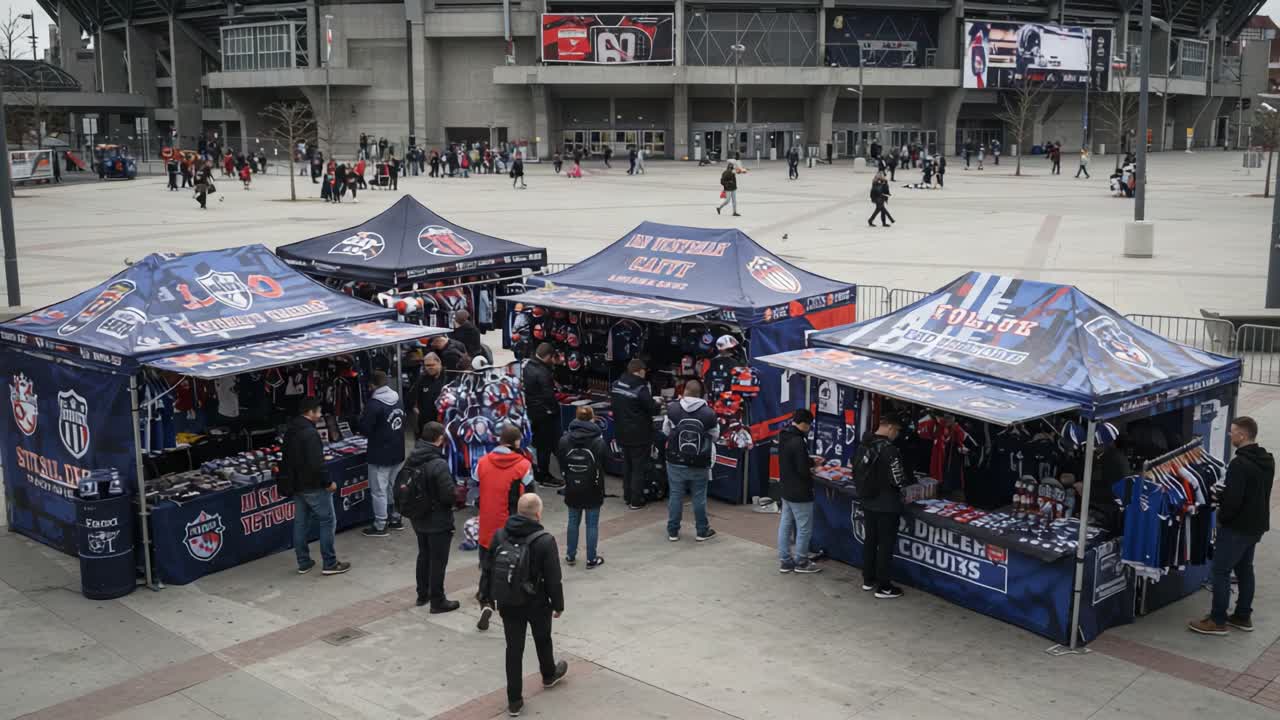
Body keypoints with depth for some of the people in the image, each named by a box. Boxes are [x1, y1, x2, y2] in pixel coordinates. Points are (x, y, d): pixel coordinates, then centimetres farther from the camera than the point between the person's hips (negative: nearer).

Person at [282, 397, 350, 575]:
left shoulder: (290, 432, 9)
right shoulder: (310, 433, -21)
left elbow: (286, 460, 17)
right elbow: (316, 464, -26)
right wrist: (328, 482, -15)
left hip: (297, 486, 9)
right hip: (313, 487, -9)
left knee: (300, 523, 13)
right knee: (327, 521, 0)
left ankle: (303, 563, 20)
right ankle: (329, 563, 2)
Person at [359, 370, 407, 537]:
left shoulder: (374, 404, -21)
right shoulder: (398, 399, 4)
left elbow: (365, 429, -16)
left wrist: (362, 417, 2)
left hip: (380, 455, -8)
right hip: (398, 452, 8)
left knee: (379, 491, 2)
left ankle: (380, 526, 8)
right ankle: (395, 519, 29)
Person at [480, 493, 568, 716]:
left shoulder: (499, 535, -6)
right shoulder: (545, 540, -20)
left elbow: (488, 570, 1)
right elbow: (553, 578, -15)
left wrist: (486, 597, 13)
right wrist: (558, 604, -2)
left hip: (508, 604, 3)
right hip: (536, 603, -2)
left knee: (514, 649, 10)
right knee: (543, 640, 24)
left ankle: (514, 701, 13)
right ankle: (549, 675, 50)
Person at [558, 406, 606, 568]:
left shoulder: (565, 439, -7)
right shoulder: (598, 441, -16)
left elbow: (561, 464, -1)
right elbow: (603, 466, -11)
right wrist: (599, 485, 5)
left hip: (572, 489, 3)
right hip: (592, 490, -3)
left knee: (573, 521, 18)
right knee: (592, 524, 7)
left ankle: (570, 555, 27)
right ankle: (591, 559, 14)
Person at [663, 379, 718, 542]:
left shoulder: (672, 409, -10)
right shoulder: (709, 413, -10)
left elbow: (665, 431, 3)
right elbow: (715, 436, 2)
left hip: (676, 462, 0)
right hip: (700, 464, 0)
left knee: (675, 496, 10)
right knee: (699, 497, 10)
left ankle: (673, 531, 18)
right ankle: (702, 531, 20)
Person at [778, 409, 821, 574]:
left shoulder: (784, 437, 4)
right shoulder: (798, 442, -25)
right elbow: (803, 470, -24)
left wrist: (811, 460, 10)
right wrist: (812, 472, -3)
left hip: (786, 490, 9)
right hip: (800, 493, -9)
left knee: (785, 525, 13)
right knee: (804, 529, 4)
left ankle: (785, 561, 20)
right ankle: (801, 562, 15)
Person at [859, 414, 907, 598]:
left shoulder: (865, 446, 3)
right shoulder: (889, 450, -23)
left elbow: (856, 471, 12)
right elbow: (898, 479, -20)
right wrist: (905, 478, 2)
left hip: (868, 502, 8)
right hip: (887, 505, -8)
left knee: (869, 541, 18)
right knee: (886, 545, 1)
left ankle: (868, 580, 29)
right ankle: (883, 587, 7)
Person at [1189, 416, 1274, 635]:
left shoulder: (1239, 464, -25)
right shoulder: (1267, 460, 6)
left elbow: (1233, 499, -26)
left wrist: (1222, 517, -8)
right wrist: (1224, 495, 12)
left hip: (1237, 527, -9)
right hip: (1256, 525, 9)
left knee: (1221, 571, -1)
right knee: (1244, 569, 19)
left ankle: (1217, 621, 4)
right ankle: (1243, 617, 26)